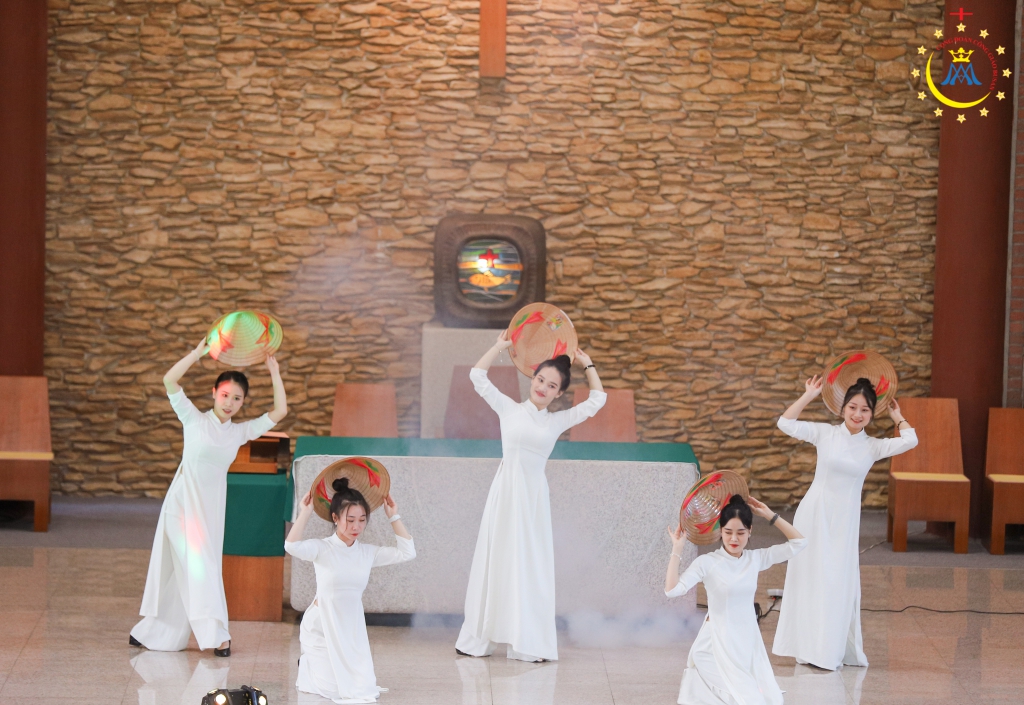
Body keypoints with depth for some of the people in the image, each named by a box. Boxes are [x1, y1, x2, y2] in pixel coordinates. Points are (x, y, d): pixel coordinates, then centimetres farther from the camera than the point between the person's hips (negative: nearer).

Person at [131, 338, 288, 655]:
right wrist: (201, 351, -18)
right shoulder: (194, 420, -1)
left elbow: (279, 411, 7)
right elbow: (170, 380, -12)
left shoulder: (240, 432, 9)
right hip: (184, 499, -3)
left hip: (211, 505, 3)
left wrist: (274, 373, 0)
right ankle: (216, 635, 2)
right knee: (198, 564, -4)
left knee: (183, 570, 5)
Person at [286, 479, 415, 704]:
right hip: (321, 630, -4)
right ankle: (308, 666, 25)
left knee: (361, 687, -3)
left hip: (351, 631, 4)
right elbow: (292, 546, -33)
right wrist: (305, 512, -28)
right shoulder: (322, 549, -13)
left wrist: (394, 517, -5)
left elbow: (407, 553, -5)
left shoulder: (368, 553, 1)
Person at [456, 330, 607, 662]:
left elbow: (597, 399, 15)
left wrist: (587, 364, 16)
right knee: (494, 560, 1)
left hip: (533, 496, 1)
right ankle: (477, 639, 6)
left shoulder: (558, 421, 10)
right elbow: (477, 375, 8)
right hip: (505, 491, -1)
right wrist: (500, 346, 9)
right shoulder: (508, 409, 7)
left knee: (530, 566, 1)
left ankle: (528, 643, 4)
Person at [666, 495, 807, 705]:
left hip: (749, 641, 5)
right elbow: (672, 590, -21)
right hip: (719, 642, -5)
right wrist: (677, 550, -20)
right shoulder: (707, 563, -11)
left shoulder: (756, 559, 1)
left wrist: (770, 515, -1)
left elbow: (798, 543, 3)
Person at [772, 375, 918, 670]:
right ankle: (810, 647, 12)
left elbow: (910, 441, -10)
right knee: (811, 577, 3)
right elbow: (786, 423, -7)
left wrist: (896, 415, 4)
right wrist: (809, 395, -6)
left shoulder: (873, 447, 3)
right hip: (815, 513, -1)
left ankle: (833, 649, 15)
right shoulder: (825, 434, 0)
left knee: (839, 582, 4)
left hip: (844, 520, 1)